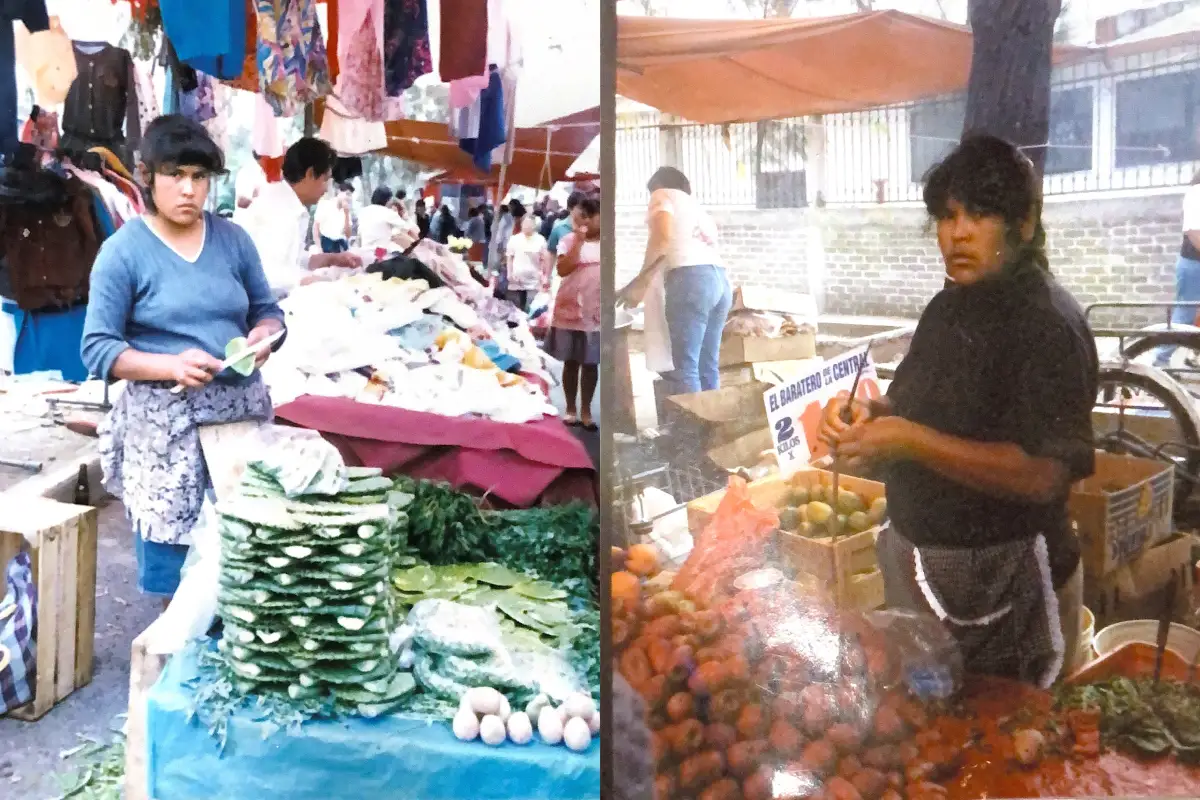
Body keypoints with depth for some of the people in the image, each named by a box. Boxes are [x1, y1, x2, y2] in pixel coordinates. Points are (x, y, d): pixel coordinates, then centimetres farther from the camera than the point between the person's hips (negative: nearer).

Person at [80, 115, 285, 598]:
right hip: (164, 422, -3)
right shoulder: (123, 251, -4)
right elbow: (97, 348, -7)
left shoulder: (233, 238, 7)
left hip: (242, 409, 4)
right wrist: (171, 365, -22)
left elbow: (267, 309, 14)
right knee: (173, 551, 1)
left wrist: (261, 336, -9)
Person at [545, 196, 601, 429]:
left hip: (597, 313, 1)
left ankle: (586, 410, 16)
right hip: (570, 310, -1)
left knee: (591, 363, 6)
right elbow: (562, 269, -15)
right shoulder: (570, 239, -2)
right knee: (571, 361, 7)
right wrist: (578, 242, -18)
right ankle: (571, 408, 18)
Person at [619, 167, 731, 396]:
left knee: (684, 367, -11)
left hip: (691, 278, -8)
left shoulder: (662, 195, 13)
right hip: (720, 280, 8)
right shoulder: (696, 207, 34)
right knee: (708, 367, 5)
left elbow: (663, 236, -6)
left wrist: (642, 279, 1)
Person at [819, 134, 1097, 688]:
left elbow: (1045, 475, -27)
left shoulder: (1048, 322, -18)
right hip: (918, 560, 8)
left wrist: (913, 442, -30)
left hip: (1004, 584, -8)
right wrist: (867, 415, -3)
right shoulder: (950, 306, 7)